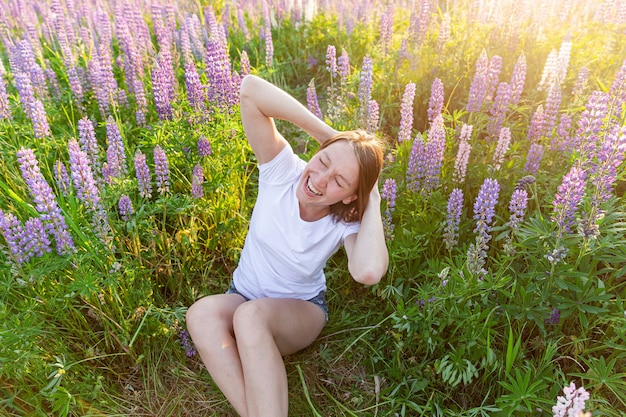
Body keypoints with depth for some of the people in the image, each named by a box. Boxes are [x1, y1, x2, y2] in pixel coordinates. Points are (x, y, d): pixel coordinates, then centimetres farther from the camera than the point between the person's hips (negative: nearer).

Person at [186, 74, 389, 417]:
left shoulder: (347, 222, -19)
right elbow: (250, 89, -28)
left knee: (250, 315, -36)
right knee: (202, 312, -33)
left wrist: (373, 202, -30)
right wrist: (327, 134, -28)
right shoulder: (283, 171, -17)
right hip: (242, 298, 2)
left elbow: (369, 271, -44)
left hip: (300, 311, -1)